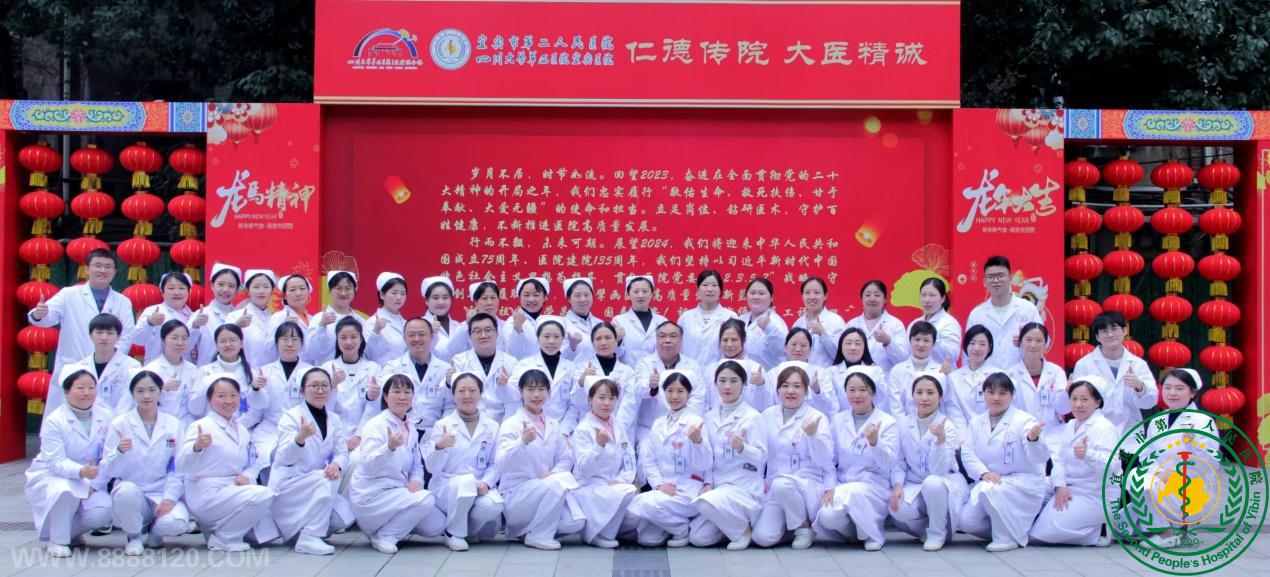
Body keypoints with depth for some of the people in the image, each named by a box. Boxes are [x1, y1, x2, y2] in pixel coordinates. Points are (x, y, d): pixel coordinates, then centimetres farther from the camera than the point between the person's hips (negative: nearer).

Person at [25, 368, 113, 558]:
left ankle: (69, 532, 12)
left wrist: (93, 485, -21)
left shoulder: (106, 416, -7)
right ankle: (57, 541, -11)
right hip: (50, 477, -3)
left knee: (101, 513, -23)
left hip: (89, 481, 3)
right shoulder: (54, 421, -16)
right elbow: (57, 463, -24)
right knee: (66, 491, -37)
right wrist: (81, 471, -44)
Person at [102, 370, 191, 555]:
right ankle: (135, 536, -5)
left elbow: (179, 469, 4)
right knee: (127, 491, -37)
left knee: (176, 523, -30)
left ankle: (153, 531, 9)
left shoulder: (173, 425, 7)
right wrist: (120, 452, -22)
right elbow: (108, 471, -2)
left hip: (163, 494, 1)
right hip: (130, 492, -1)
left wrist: (170, 498, -11)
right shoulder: (119, 424, 2)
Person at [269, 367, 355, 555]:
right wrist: (300, 438, -47)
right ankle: (309, 538, -24)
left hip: (316, 487, 6)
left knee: (345, 518, -13)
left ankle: (300, 528, 12)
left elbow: (342, 452, -2)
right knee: (326, 480, -32)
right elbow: (285, 458, -25)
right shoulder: (290, 417, -12)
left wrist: (337, 464, -27)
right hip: (286, 486, -6)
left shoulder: (334, 420, 7)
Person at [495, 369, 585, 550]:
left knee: (576, 522, -19)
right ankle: (539, 535, -13)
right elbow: (502, 463, -20)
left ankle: (524, 527, 6)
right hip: (516, 493, -6)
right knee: (558, 484, -33)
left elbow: (566, 458, 9)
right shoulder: (511, 424, -7)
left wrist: (554, 473, -14)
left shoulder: (553, 425, 11)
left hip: (547, 490, 6)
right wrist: (522, 442, -38)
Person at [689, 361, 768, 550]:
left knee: (706, 503, -34)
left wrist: (742, 449, -30)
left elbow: (761, 457, -10)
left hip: (745, 487, -5)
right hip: (718, 485, 5)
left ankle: (743, 528, -6)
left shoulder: (751, 416, -7)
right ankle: (735, 521, 17)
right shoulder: (710, 417, 10)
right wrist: (708, 483, -2)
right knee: (697, 538, -9)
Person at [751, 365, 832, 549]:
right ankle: (788, 524, 13)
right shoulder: (768, 415, 8)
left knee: (781, 484, -37)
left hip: (809, 485, -3)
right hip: (774, 489, 3)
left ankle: (804, 526, -9)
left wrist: (812, 435, -27)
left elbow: (825, 461, -11)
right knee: (763, 537, -21)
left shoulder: (817, 417, -2)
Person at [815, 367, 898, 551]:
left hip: (875, 487, -3)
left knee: (853, 493, -37)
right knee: (828, 516, -28)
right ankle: (854, 529, 7)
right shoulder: (838, 420, 8)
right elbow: (830, 459, 7)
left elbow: (888, 464, -11)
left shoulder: (888, 423, -2)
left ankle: (873, 534, -8)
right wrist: (829, 488, -8)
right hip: (842, 486, 3)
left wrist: (874, 442, -29)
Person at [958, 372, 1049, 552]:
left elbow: (1040, 457, -21)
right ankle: (1009, 528, 11)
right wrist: (984, 472, -20)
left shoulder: (1024, 420, -9)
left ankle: (1008, 537, -12)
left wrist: (1033, 439, -44)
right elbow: (967, 453, 0)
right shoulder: (976, 423, 9)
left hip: (1024, 482, -5)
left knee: (989, 490, -35)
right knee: (966, 521, -16)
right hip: (990, 482, 5)